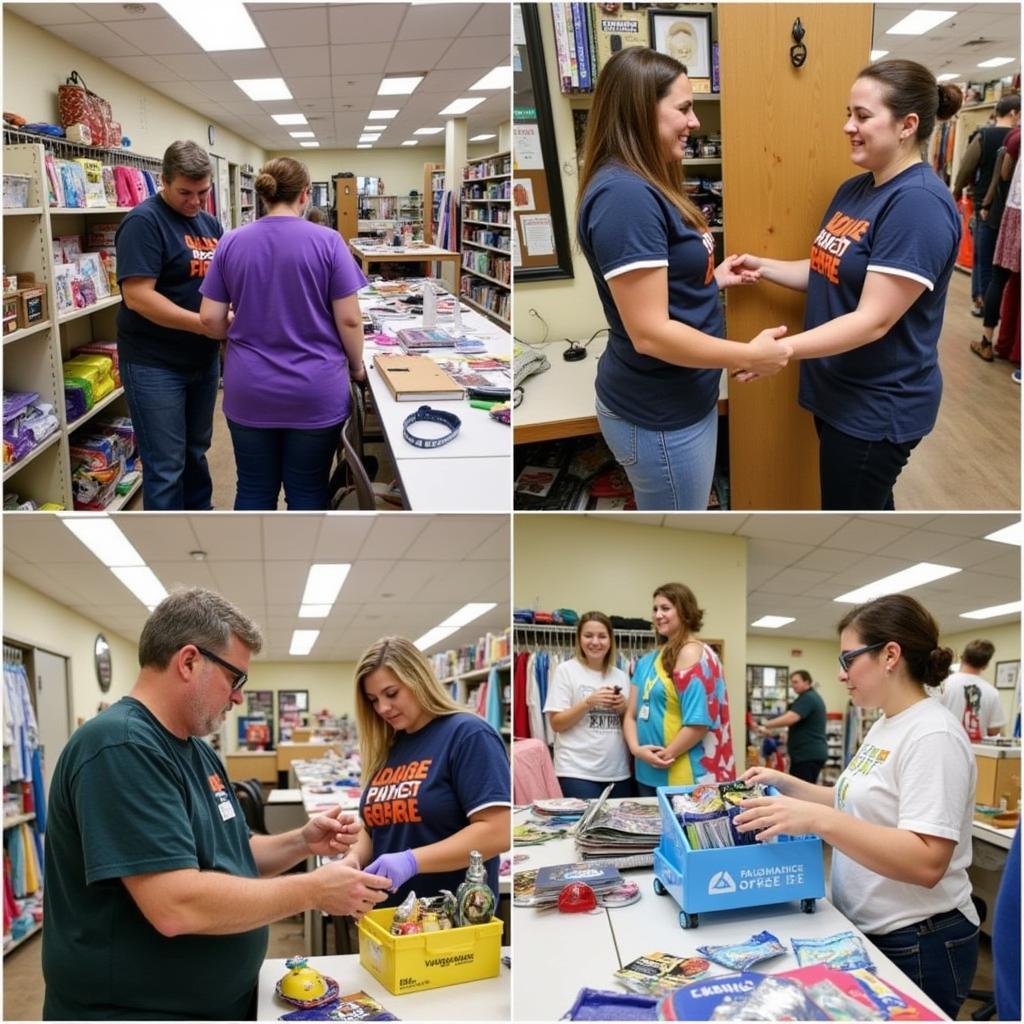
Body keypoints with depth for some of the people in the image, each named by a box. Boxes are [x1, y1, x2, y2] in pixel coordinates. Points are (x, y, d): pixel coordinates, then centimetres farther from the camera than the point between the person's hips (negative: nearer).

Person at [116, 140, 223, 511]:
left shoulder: (209, 223, 8)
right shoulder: (144, 222, -16)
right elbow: (138, 297, -24)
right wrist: (207, 323, -27)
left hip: (203, 357, 7)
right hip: (155, 364, -7)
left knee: (197, 450, 21)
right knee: (166, 465, -1)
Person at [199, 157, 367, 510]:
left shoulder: (231, 243, 1)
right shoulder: (328, 242, -7)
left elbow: (210, 320, 1)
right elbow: (349, 319, -8)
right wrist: (357, 367, 8)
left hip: (249, 392, 3)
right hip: (315, 392, -2)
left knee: (254, 490, 13)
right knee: (308, 492, 9)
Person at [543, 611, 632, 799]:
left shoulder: (620, 676, 11)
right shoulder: (566, 670, -2)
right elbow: (557, 723, -6)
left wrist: (624, 708, -5)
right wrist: (588, 702, -18)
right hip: (578, 772, -4)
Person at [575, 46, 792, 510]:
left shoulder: (643, 186, 8)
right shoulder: (624, 195, -25)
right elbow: (650, 333, -28)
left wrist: (712, 279, 9)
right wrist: (750, 355, -20)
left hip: (679, 398, 10)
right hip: (659, 416, -10)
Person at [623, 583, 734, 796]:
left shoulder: (691, 655, -10)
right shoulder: (647, 661, 14)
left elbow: (699, 722, -18)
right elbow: (632, 714, 12)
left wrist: (666, 755, -12)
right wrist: (635, 748, -6)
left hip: (684, 777, -8)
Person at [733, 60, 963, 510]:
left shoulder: (919, 203, -24)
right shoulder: (854, 188, 5)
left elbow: (874, 320, -28)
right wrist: (763, 267, 1)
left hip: (878, 406, -9)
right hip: (839, 391, 9)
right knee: (868, 506, 23)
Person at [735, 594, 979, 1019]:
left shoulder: (933, 736, -21)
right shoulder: (884, 728, 9)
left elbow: (927, 863, -30)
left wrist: (818, 820, -36)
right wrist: (788, 786, 9)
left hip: (916, 948, -9)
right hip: (867, 934, 9)